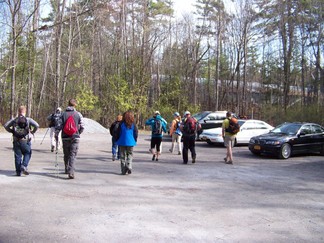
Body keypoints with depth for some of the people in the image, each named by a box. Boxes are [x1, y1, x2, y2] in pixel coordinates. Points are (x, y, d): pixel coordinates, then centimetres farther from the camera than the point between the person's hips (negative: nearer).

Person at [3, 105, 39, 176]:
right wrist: (33, 132, 3)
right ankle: (24, 166, -9)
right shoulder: (28, 119, -3)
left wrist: (11, 131, 11)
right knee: (27, 154, 13)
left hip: (16, 141, 2)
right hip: (25, 141, -2)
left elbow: (6, 125, -1)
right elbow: (37, 125, -12)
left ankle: (18, 172, 10)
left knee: (18, 156, 9)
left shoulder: (14, 120, 4)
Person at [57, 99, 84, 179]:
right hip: (75, 137, -2)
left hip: (65, 138, 2)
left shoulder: (63, 114, 0)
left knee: (66, 155, 17)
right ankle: (71, 172, -17)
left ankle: (67, 169, 32)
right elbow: (82, 127, -1)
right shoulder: (78, 114, -2)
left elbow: (60, 126, -4)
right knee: (73, 155, -3)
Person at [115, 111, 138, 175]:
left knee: (123, 156, 7)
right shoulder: (133, 124, -2)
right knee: (130, 155, 13)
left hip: (122, 142, -1)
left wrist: (117, 141, 10)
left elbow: (118, 133, -2)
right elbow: (136, 133, 1)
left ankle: (123, 170, 6)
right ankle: (129, 167, -6)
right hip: (131, 142, 1)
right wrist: (135, 141, 15)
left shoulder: (121, 124, -5)